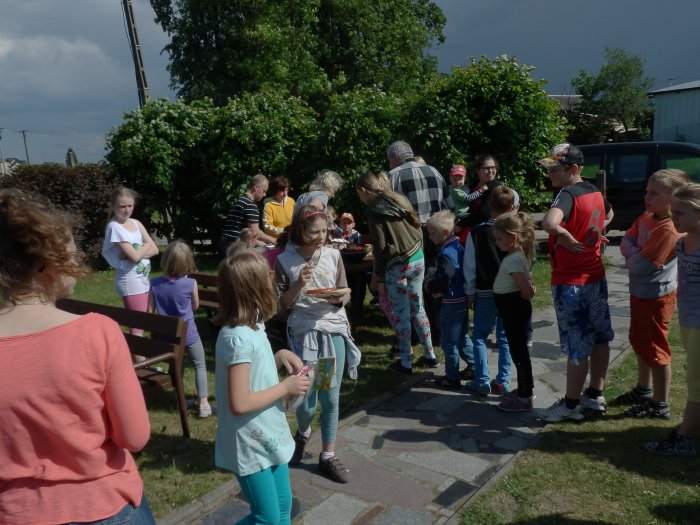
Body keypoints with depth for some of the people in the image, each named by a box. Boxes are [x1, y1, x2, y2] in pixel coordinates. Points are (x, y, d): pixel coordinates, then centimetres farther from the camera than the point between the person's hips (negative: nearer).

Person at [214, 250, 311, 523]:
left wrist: (279, 357, -2)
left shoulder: (250, 328, 1)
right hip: (251, 444, -9)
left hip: (269, 435, 9)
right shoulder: (239, 338, -27)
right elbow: (239, 403, -27)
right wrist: (286, 387, -18)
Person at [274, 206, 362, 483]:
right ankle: (302, 433, 37)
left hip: (335, 330, 3)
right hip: (304, 332, -2)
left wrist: (341, 297, -15)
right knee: (307, 401, 2)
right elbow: (282, 305, -3)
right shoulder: (285, 261, -7)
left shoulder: (333, 255, 1)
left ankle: (328, 457, 25)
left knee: (331, 398, 8)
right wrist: (298, 286, -19)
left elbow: (344, 295, 7)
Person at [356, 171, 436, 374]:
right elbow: (418, 229, 11)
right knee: (418, 308, 18)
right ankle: (430, 354, 26)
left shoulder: (374, 210, -12)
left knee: (401, 313, 5)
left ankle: (406, 362, 13)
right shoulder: (401, 199, 8)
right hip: (418, 259, 7)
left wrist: (377, 275, -6)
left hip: (397, 265, -7)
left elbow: (381, 247, -14)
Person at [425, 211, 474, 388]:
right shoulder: (458, 246, 5)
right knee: (462, 337, 23)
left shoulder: (446, 254, -22)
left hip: (452, 303, -9)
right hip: (462, 298, 9)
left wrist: (430, 285, -4)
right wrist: (435, 282, 7)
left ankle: (452, 378, 15)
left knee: (449, 342, 5)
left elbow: (442, 282, -24)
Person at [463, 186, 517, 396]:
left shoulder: (476, 233, -8)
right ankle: (503, 381, 16)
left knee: (479, 336, 11)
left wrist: (470, 293, 5)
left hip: (485, 294, -1)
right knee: (505, 337, 13)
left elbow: (469, 267, -5)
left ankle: (482, 382, 9)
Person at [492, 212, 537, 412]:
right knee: (518, 350, 20)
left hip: (515, 311, -10)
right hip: (513, 311, 10)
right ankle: (524, 389, 34)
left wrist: (522, 300, -10)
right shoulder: (516, 256, 7)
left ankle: (525, 398, 12)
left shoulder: (513, 260, -24)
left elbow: (526, 291, -28)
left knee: (519, 352, 0)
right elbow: (527, 281, 16)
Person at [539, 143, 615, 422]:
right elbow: (608, 213, 30)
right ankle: (595, 395, 30)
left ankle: (570, 405, 13)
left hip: (570, 282, -9)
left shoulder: (568, 195, -21)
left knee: (577, 346, 1)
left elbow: (549, 223, -42)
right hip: (596, 276, 9)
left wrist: (570, 241, -26)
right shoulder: (594, 191, 7)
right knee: (599, 338, 16)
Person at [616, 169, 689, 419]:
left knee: (655, 350, 3)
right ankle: (643, 390, 39)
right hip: (640, 292, 9)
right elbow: (625, 241, 4)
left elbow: (640, 266, -27)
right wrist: (635, 255, -15)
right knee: (640, 343, 21)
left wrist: (631, 257, -7)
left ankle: (660, 405, 17)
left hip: (656, 297, -9)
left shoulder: (669, 230, -27)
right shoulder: (646, 217, 2)